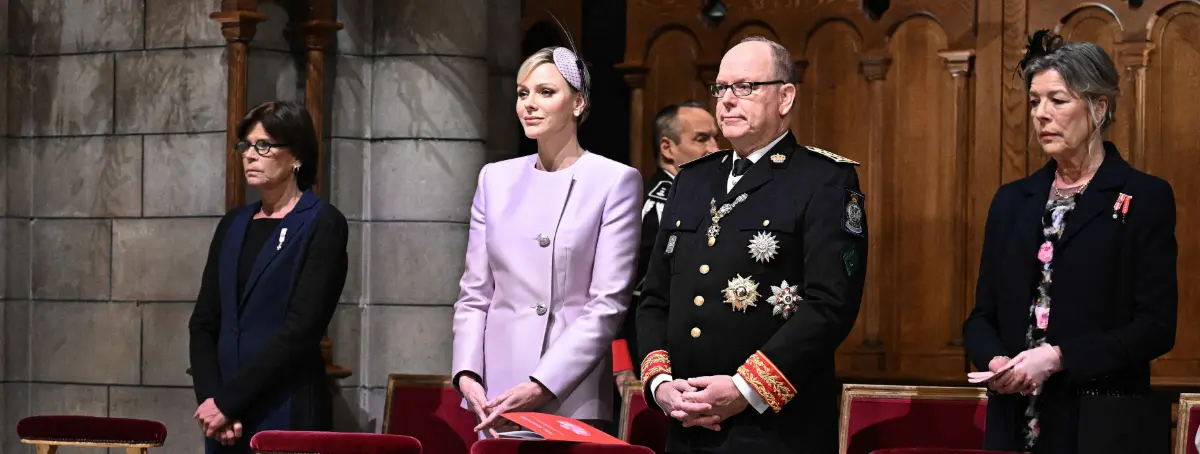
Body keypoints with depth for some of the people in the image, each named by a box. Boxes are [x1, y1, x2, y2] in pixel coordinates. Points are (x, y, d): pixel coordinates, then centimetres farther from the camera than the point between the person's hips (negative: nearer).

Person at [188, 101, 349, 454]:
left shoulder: (323, 225, -4)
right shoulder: (233, 225, 15)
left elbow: (301, 330, -12)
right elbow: (203, 324, 11)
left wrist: (227, 401, -13)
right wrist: (210, 400, -5)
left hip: (288, 414, -5)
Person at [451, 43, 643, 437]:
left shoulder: (615, 181, -2)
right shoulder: (496, 179, 11)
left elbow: (608, 304, -8)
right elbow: (474, 294, 12)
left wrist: (541, 386, -15)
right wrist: (467, 373, -5)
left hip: (572, 401, -4)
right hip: (495, 395, 4)